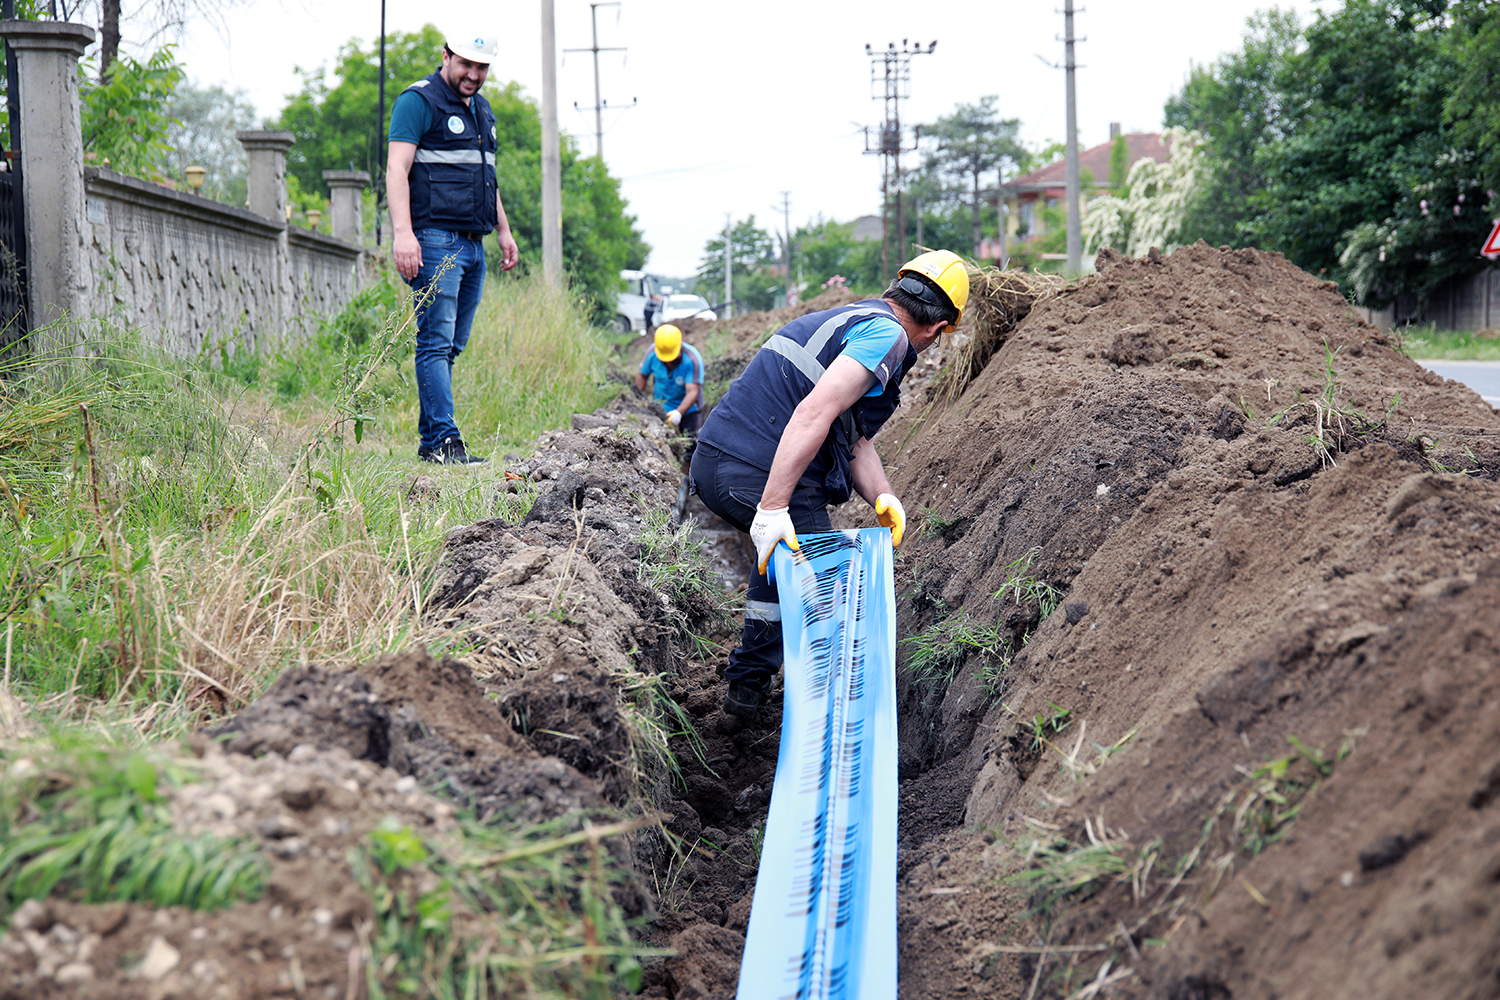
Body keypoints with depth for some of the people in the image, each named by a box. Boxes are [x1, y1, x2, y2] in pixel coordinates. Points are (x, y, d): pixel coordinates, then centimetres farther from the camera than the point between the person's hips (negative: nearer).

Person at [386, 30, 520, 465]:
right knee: (436, 342, -11)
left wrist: (504, 230, 29)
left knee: (452, 346, 7)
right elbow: (397, 169, -14)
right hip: (436, 241, -8)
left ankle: (429, 437, 11)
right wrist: (402, 233, -24)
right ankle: (442, 441, -14)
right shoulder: (418, 101, -6)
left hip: (472, 245, 9)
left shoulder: (481, 110, 21)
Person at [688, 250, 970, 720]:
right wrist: (772, 509, -28)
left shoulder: (844, 319, 23)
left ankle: (747, 684, 40)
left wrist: (882, 496, 0)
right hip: (758, 479, -10)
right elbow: (814, 413, -24)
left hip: (712, 463, 10)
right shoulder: (887, 334, -8)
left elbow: (854, 439, 18)